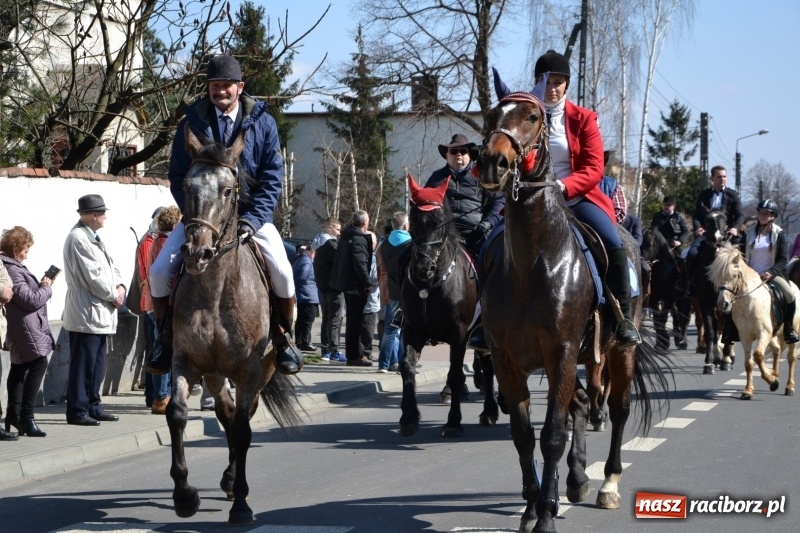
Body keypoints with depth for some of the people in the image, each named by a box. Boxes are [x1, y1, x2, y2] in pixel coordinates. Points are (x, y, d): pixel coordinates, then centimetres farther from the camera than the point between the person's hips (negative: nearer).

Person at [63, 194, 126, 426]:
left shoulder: (93, 237, 16)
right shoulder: (78, 238, -15)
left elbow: (109, 266, 19)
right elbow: (93, 276, -19)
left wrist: (120, 286, 1)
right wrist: (113, 296, -9)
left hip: (99, 313, 10)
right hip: (86, 312, -10)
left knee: (97, 363, 14)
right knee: (82, 363, -6)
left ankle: (93, 406, 21)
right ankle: (77, 410, -2)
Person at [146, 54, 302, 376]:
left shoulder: (262, 122, -3)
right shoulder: (192, 122, -2)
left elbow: (273, 177, -5)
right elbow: (178, 177, -1)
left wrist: (253, 218, -18)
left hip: (250, 213, -1)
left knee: (282, 273, -22)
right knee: (159, 272, -14)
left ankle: (284, 340, 0)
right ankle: (166, 341, 4)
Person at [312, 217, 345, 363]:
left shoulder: (319, 244, 16)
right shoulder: (331, 243, -14)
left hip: (322, 286, 9)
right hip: (334, 286, -9)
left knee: (326, 318, 14)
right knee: (335, 319, -8)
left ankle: (326, 350, 16)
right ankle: (334, 352, -11)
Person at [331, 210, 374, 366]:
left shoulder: (346, 236, 12)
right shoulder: (359, 239, -18)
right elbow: (360, 263, -24)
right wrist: (368, 283, -19)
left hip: (346, 282, 10)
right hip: (356, 284, -10)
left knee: (353, 318, 17)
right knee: (355, 319, -5)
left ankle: (354, 352, 25)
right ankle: (355, 355, -3)